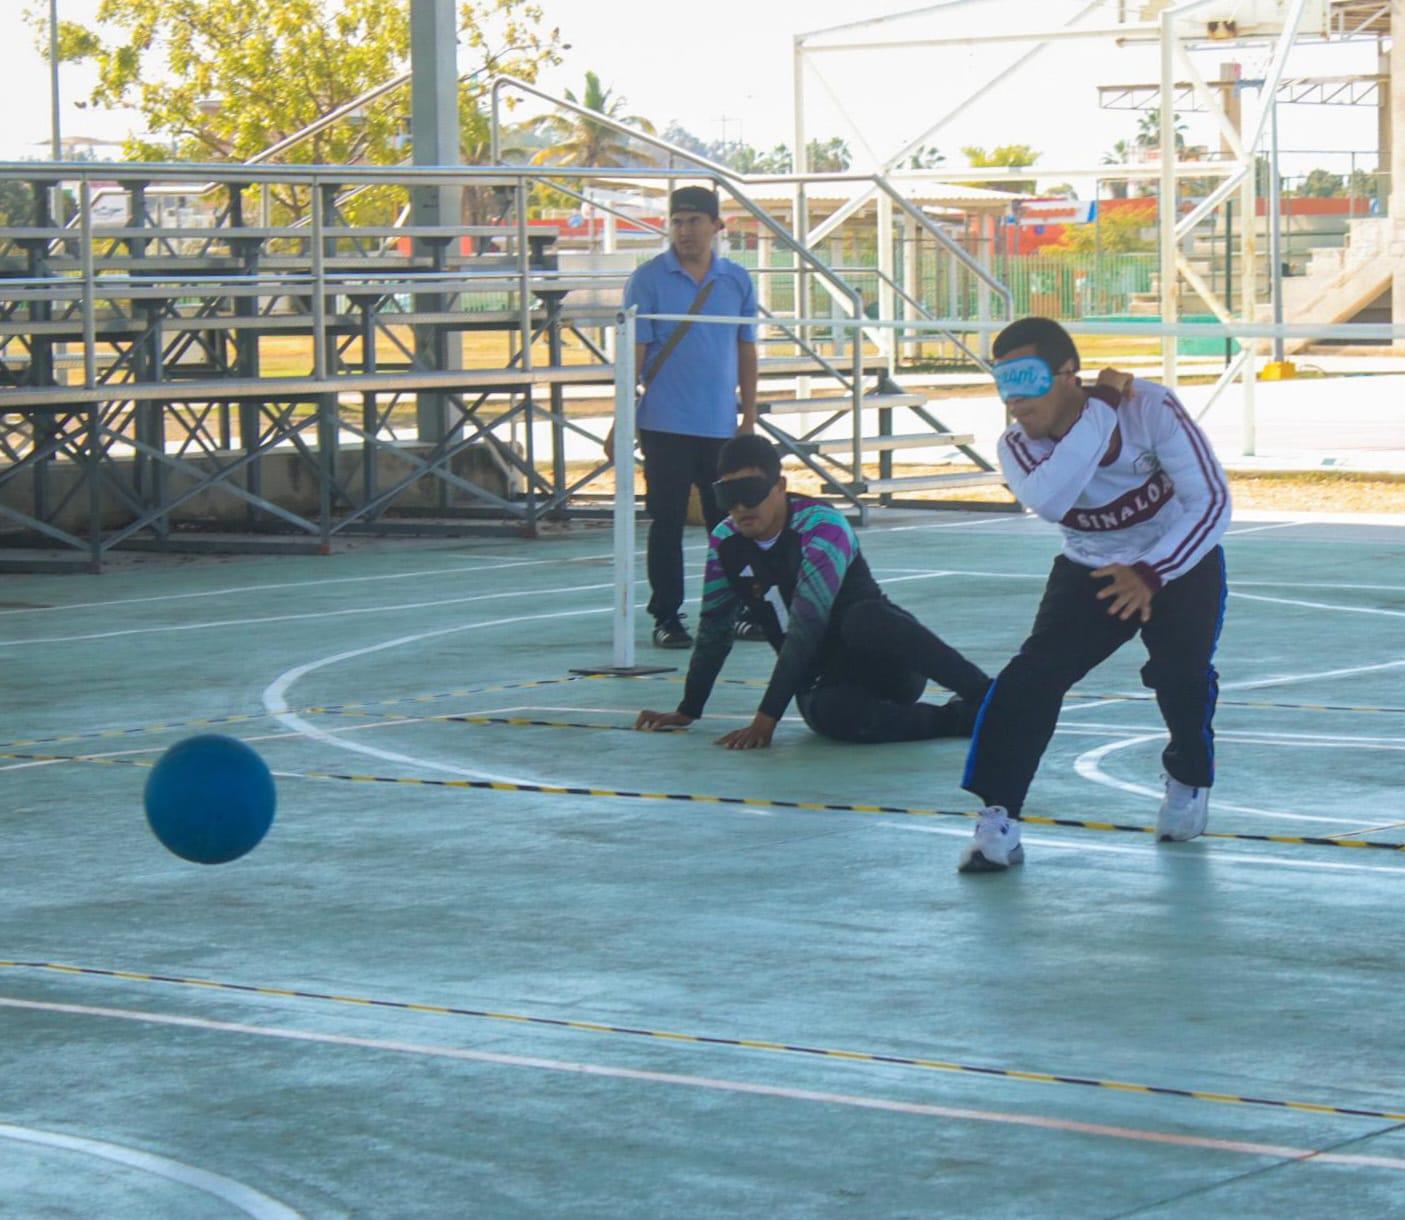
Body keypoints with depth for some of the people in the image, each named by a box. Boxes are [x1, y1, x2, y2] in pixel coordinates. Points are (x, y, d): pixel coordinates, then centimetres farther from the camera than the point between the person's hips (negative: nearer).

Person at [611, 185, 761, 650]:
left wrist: (749, 417, 9)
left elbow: (746, 352, 12)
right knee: (667, 521, 0)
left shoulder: (737, 280, 6)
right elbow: (634, 352, -3)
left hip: (722, 426, 3)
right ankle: (666, 617, 7)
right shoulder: (649, 280, -3)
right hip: (665, 425, -3)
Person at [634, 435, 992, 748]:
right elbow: (713, 630, 15)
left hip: (892, 672, -4)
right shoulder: (724, 543, 2)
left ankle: (986, 697, -34)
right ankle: (960, 719, -24)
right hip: (826, 683, 4)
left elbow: (805, 629, -24)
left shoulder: (822, 525, -17)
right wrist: (687, 712, 17)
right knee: (828, 714, -35)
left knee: (863, 618, -40)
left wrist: (767, 718, -27)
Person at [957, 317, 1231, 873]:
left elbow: (1211, 502, -23)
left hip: (1179, 559, -2)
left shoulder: (1149, 408, -26)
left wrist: (1151, 573, -30)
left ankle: (1190, 781, 10)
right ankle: (998, 819, -18)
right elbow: (1048, 501, -41)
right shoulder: (1018, 445, -17)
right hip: (1091, 571, 2)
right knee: (1033, 674, -19)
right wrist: (1098, 412, -39)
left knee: (1181, 674, -23)